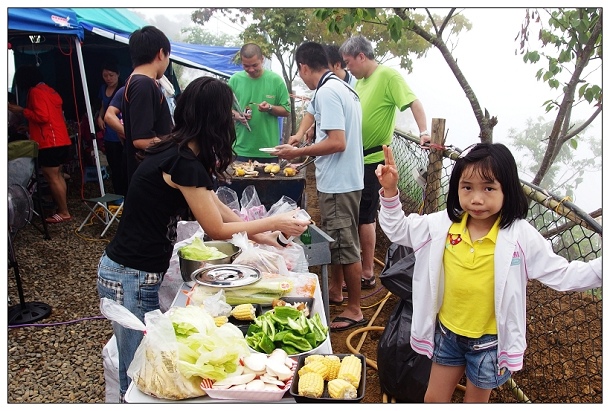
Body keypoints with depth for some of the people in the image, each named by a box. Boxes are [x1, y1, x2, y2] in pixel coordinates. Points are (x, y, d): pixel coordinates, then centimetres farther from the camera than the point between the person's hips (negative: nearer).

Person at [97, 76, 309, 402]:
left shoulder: (177, 152, 6)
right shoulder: (184, 162, -22)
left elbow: (215, 205, 14)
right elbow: (216, 229, -12)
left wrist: (261, 236, 16)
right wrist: (274, 222, -2)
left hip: (133, 271, 9)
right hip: (132, 278, -9)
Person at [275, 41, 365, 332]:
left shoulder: (327, 92, -18)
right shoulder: (341, 87, 13)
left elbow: (337, 142, -25)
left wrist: (298, 152, -16)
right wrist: (300, 135, 20)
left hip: (338, 182, -10)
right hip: (338, 179, 10)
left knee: (345, 245, -1)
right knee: (335, 240, 21)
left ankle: (354, 310, 10)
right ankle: (335, 291, 36)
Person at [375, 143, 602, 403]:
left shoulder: (521, 236, -17)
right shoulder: (443, 224, -10)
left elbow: (562, 275, -11)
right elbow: (398, 230, 0)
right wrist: (390, 192, -13)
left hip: (489, 341, -2)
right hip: (447, 332, 3)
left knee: (475, 400, 21)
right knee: (433, 398, 21)